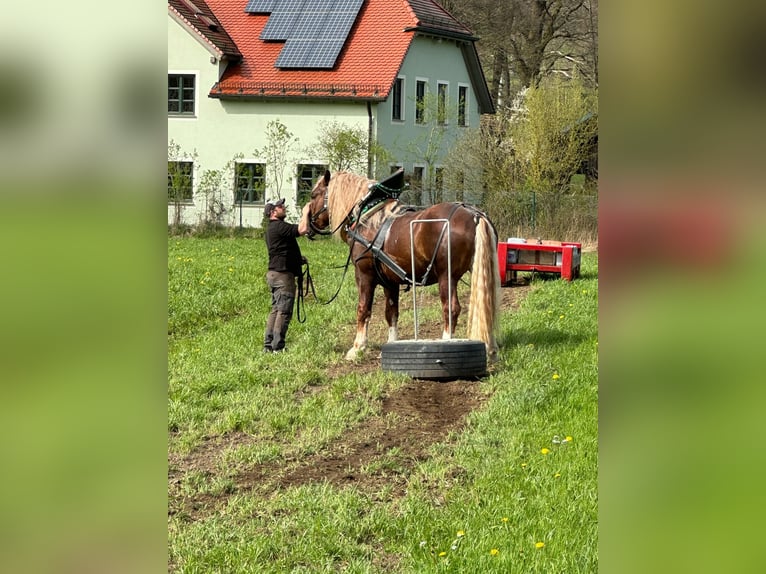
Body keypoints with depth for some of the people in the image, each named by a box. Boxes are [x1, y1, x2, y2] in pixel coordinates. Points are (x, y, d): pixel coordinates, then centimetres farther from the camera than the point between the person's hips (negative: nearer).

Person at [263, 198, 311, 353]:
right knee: (284, 311, -7)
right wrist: (305, 213, -9)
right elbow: (302, 230, -25)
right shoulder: (279, 226, -15)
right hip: (283, 274, -10)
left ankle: (268, 345, 13)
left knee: (276, 310, 13)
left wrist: (298, 258, 16)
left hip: (274, 273, 10)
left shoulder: (272, 228, 19)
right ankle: (277, 346, -7)